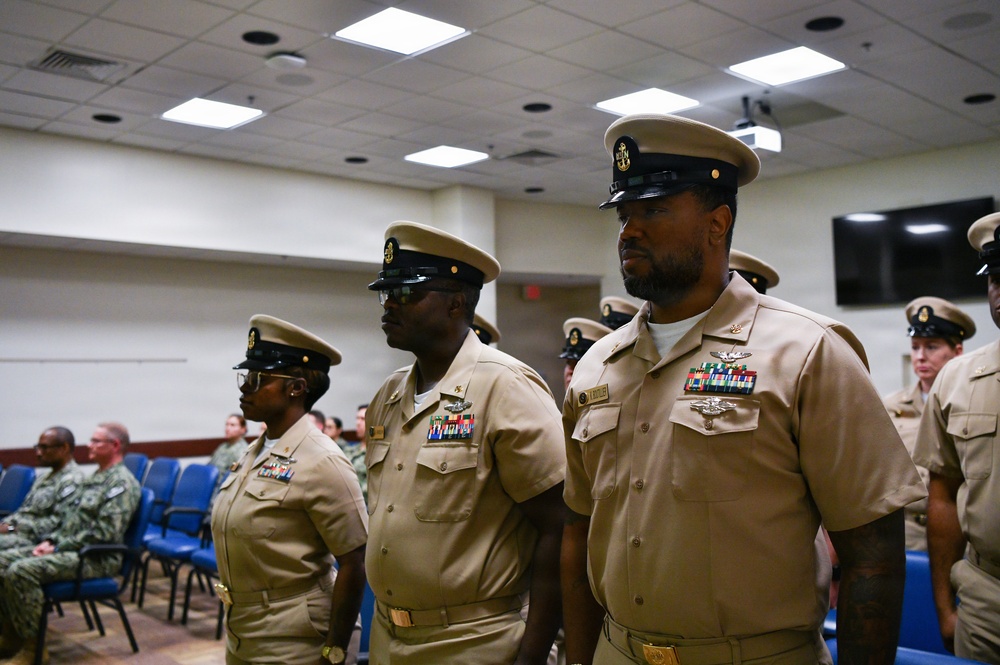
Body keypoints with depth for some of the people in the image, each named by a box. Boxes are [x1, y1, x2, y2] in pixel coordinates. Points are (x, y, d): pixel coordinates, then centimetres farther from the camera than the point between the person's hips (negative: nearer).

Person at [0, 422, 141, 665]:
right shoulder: (94, 478, 19)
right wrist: (49, 540, 6)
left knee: (21, 571, -26)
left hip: (95, 558, -10)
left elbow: (105, 533, -21)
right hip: (66, 548, 10)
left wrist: (58, 548, -17)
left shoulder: (122, 483, -13)